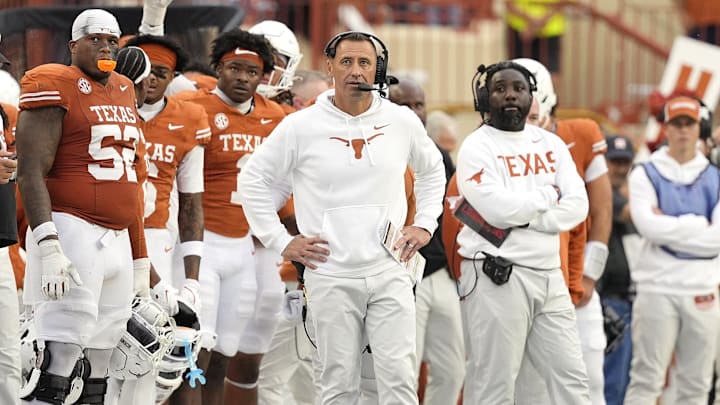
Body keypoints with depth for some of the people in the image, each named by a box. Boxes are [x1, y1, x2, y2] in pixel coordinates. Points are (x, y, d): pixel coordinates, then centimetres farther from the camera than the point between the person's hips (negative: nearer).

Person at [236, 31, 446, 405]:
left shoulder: (402, 121, 4)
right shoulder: (301, 126, -3)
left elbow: (432, 170, 23)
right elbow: (254, 180, 7)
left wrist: (424, 224, 13)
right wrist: (281, 241, 2)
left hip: (389, 275, 2)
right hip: (331, 278, -1)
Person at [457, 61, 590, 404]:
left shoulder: (551, 144, 13)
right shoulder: (477, 148, -5)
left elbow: (577, 207, 2)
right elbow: (498, 209, -18)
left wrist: (524, 216, -11)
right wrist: (548, 196, -3)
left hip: (549, 274, 6)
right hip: (497, 276, -6)